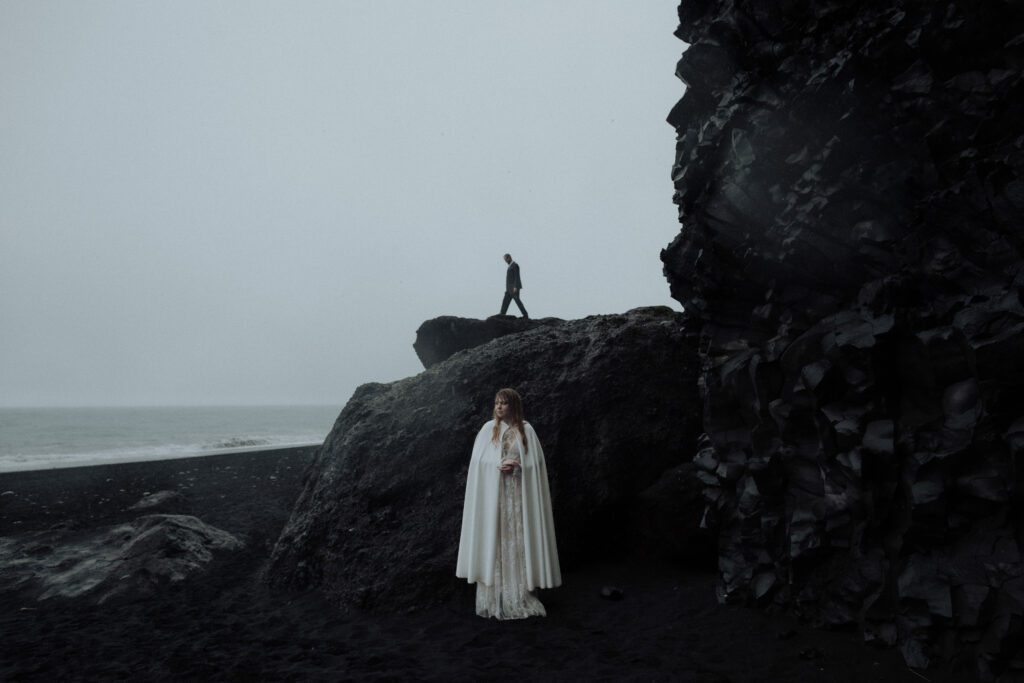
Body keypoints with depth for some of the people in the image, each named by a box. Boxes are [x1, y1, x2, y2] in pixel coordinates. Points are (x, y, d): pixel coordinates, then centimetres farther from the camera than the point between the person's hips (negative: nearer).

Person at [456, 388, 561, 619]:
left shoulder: (526, 430, 4)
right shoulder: (488, 429, 4)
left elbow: (536, 462, 3)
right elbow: (478, 461, 1)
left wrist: (517, 467, -14)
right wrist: (499, 466, -14)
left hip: (518, 494, 0)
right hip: (493, 494, 0)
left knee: (519, 541, 1)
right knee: (494, 540, -1)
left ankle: (520, 596, 10)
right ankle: (494, 599, 6)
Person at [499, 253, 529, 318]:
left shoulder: (515, 265, -10)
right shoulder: (510, 266, 21)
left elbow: (517, 277, -18)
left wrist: (515, 287, -24)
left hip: (514, 287, -10)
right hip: (510, 288, 10)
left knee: (517, 301, -9)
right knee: (505, 301, 3)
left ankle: (525, 315, -3)